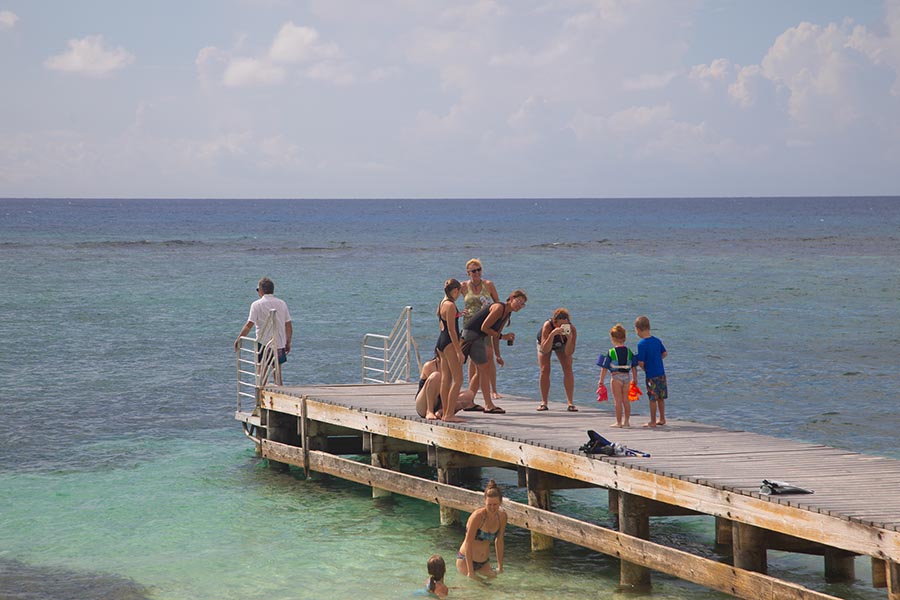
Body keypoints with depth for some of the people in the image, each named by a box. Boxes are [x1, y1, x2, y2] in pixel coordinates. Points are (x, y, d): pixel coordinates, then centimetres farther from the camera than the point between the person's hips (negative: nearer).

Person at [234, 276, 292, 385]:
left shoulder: (257, 305, -7)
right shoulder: (282, 304, 5)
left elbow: (249, 324, -13)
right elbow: (288, 326, 7)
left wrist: (239, 339, -6)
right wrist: (288, 343, 16)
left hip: (263, 343, -4)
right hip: (279, 344, 4)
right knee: (277, 372, 12)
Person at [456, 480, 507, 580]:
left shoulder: (502, 516, -6)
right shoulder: (478, 516, -23)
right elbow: (468, 543, -21)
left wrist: (500, 567, 9)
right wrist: (470, 572, -22)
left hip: (484, 563, 6)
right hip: (465, 561, -6)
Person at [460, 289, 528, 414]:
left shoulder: (507, 314, 13)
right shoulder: (499, 308, -17)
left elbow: (495, 335, 18)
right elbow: (484, 327, -20)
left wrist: (498, 356, 16)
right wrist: (502, 336, -17)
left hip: (479, 338, 11)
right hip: (472, 334, -11)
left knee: (480, 371, 16)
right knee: (484, 370, -10)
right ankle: (489, 405, -10)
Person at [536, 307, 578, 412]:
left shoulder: (572, 330, -37)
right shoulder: (547, 326, -43)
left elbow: (569, 353, -34)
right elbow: (545, 350, -47)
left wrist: (570, 339, -50)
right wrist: (553, 334, -59)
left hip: (562, 345, 1)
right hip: (545, 342, -1)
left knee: (568, 368, -13)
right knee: (545, 370, -13)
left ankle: (570, 402, -9)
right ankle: (543, 402, -2)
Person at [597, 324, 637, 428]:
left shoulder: (610, 352, -8)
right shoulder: (629, 352, 4)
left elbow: (604, 368, -7)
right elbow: (634, 368, 7)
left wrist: (601, 382, -1)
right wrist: (635, 380, 16)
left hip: (616, 377, -4)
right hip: (627, 377, 4)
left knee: (618, 401, 2)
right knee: (626, 400, 13)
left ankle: (619, 422, 6)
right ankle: (626, 421, 18)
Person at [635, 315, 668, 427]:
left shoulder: (641, 344, -18)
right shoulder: (657, 340, 3)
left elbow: (640, 362, -19)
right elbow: (664, 354, 16)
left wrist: (645, 369, 0)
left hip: (651, 375, -7)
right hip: (661, 372, 7)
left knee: (653, 399, 2)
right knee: (661, 397, 17)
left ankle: (653, 422, 9)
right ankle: (662, 419, 28)